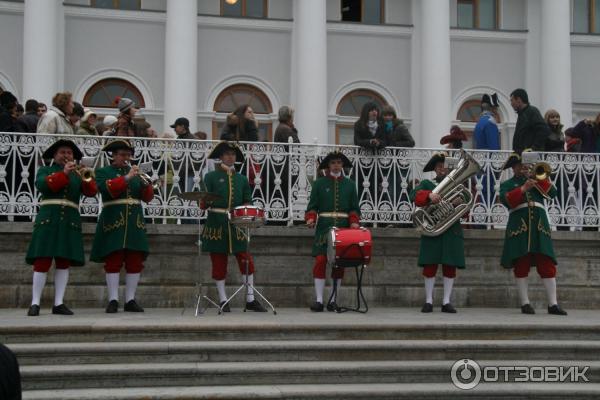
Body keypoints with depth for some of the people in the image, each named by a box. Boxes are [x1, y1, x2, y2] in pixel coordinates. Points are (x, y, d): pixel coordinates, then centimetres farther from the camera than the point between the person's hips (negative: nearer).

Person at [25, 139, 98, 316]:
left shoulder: (78, 175, 18)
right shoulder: (44, 170, 12)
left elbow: (91, 192, 2)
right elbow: (42, 185, -10)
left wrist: (87, 177, -17)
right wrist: (64, 173, -14)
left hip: (70, 221, 3)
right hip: (48, 219, -3)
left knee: (64, 262, 0)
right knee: (42, 261, -8)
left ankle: (58, 304, 3)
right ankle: (35, 303, -6)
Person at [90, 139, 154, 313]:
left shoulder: (135, 173, 17)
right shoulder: (103, 172, 6)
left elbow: (147, 197, 9)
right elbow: (107, 189, -16)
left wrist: (146, 184, -10)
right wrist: (127, 178, -19)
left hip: (135, 223, 4)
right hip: (113, 222, -4)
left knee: (135, 262, 1)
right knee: (113, 261, -5)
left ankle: (130, 300, 7)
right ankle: (113, 300, -1)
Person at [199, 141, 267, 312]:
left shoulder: (242, 179, 14)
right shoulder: (211, 177, 4)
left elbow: (247, 202, 14)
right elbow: (204, 202, -3)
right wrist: (203, 204, -24)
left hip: (237, 224, 3)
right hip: (217, 224, -3)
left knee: (246, 260, -2)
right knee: (219, 262, 2)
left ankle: (250, 299, 4)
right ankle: (223, 299, 12)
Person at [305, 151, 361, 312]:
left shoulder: (349, 184, 12)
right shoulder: (319, 183, 6)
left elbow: (354, 208, 10)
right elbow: (313, 206, 4)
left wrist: (354, 222, -8)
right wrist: (311, 219, -15)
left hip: (343, 228, 2)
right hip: (324, 228, -2)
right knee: (320, 261, -10)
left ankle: (333, 300, 10)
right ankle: (319, 300, -5)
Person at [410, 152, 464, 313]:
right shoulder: (427, 184, 10)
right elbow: (414, 195, -12)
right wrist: (429, 195, -29)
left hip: (452, 231, 2)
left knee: (450, 266, 0)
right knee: (430, 265, -4)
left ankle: (446, 302, 6)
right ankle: (429, 301, 5)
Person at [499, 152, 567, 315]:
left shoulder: (538, 180, 23)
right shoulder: (507, 184, 14)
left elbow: (553, 193, 5)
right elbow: (506, 200, -7)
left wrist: (539, 178, -3)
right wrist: (523, 188, -13)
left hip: (539, 226, 2)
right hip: (519, 227, -2)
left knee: (547, 264, -4)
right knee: (521, 265, -4)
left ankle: (553, 304, -3)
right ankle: (525, 303, 2)